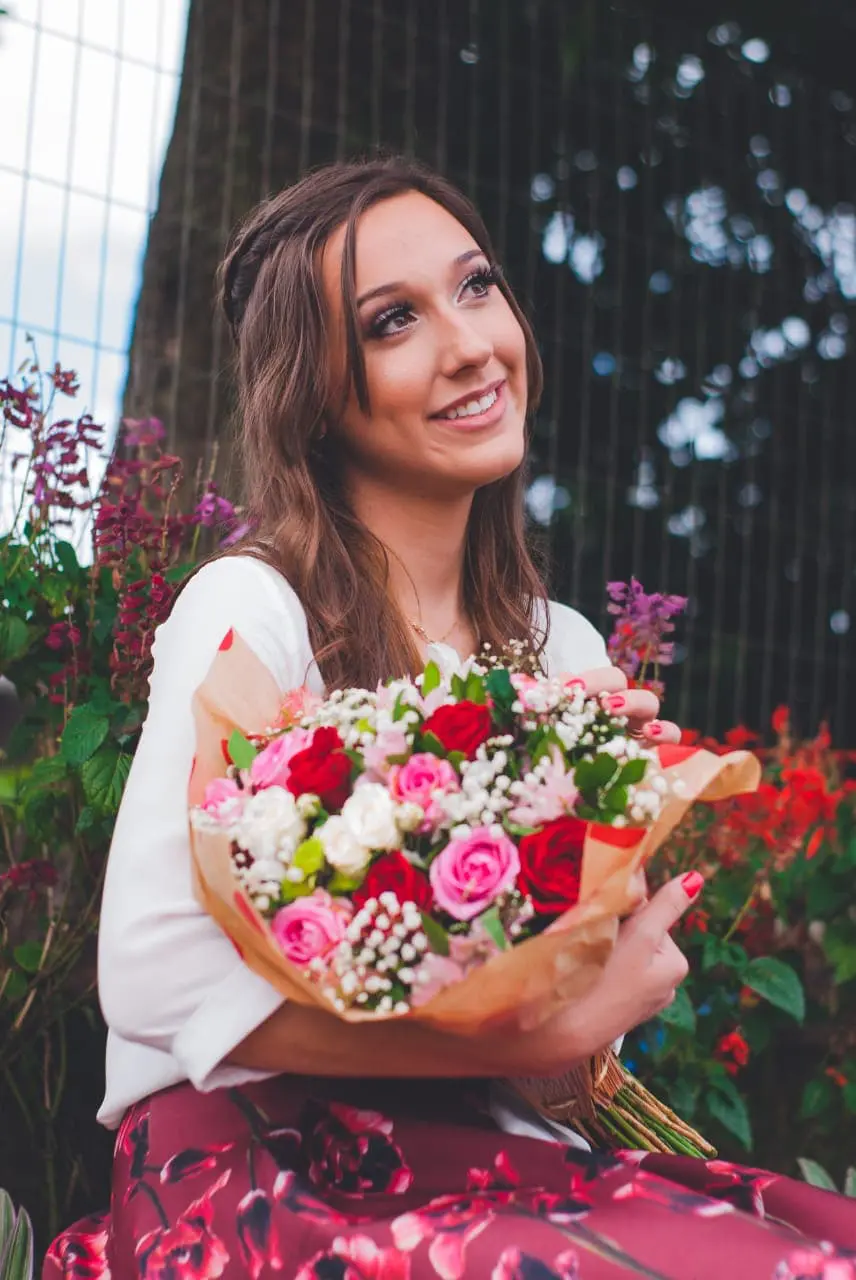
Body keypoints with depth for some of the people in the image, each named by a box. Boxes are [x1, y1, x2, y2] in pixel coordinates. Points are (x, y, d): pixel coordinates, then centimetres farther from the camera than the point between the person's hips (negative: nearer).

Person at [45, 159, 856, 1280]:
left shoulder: (568, 652, 9)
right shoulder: (249, 611, -10)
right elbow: (159, 977, -18)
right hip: (253, 1158, -5)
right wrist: (548, 1029, -20)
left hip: (476, 1155, 6)